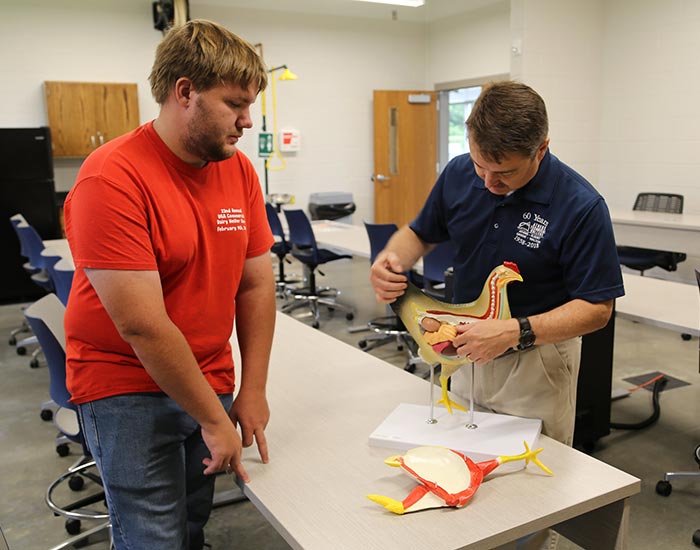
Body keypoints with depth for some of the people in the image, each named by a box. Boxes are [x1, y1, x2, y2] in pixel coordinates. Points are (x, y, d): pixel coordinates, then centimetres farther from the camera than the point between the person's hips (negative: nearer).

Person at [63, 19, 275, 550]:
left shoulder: (239, 169, 0)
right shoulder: (112, 179, -20)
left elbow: (256, 284, 3)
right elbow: (142, 325, -21)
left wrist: (252, 390, -1)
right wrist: (214, 420, -15)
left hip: (209, 383, 5)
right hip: (127, 390, -5)